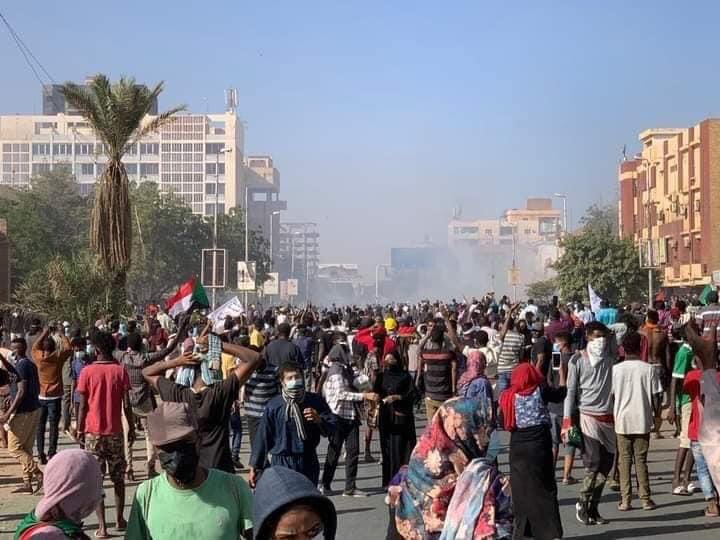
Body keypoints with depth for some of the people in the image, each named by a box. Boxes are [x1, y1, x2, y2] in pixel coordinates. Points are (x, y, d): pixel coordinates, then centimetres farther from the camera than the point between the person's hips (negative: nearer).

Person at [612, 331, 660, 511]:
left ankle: (625, 500, 2)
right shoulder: (648, 369, -3)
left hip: (622, 422, 0)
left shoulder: (616, 369, -3)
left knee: (624, 460, 5)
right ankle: (645, 499, 9)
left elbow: (611, 395, 1)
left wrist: (612, 416, 13)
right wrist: (656, 415, 14)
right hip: (642, 421, 0)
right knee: (641, 460, 8)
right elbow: (654, 396, 0)